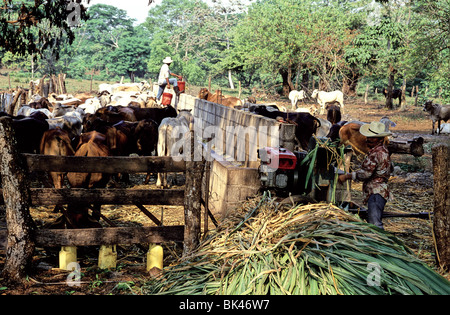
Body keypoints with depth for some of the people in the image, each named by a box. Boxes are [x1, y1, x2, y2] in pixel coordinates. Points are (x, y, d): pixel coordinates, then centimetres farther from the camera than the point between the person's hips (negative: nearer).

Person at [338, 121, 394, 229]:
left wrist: (346, 176, -14)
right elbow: (391, 169, 30)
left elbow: (365, 173, -20)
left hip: (376, 192, -11)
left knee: (374, 223, -19)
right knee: (372, 222, 13)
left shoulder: (375, 153, -16)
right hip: (379, 191, 11)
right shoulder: (384, 150, 17)